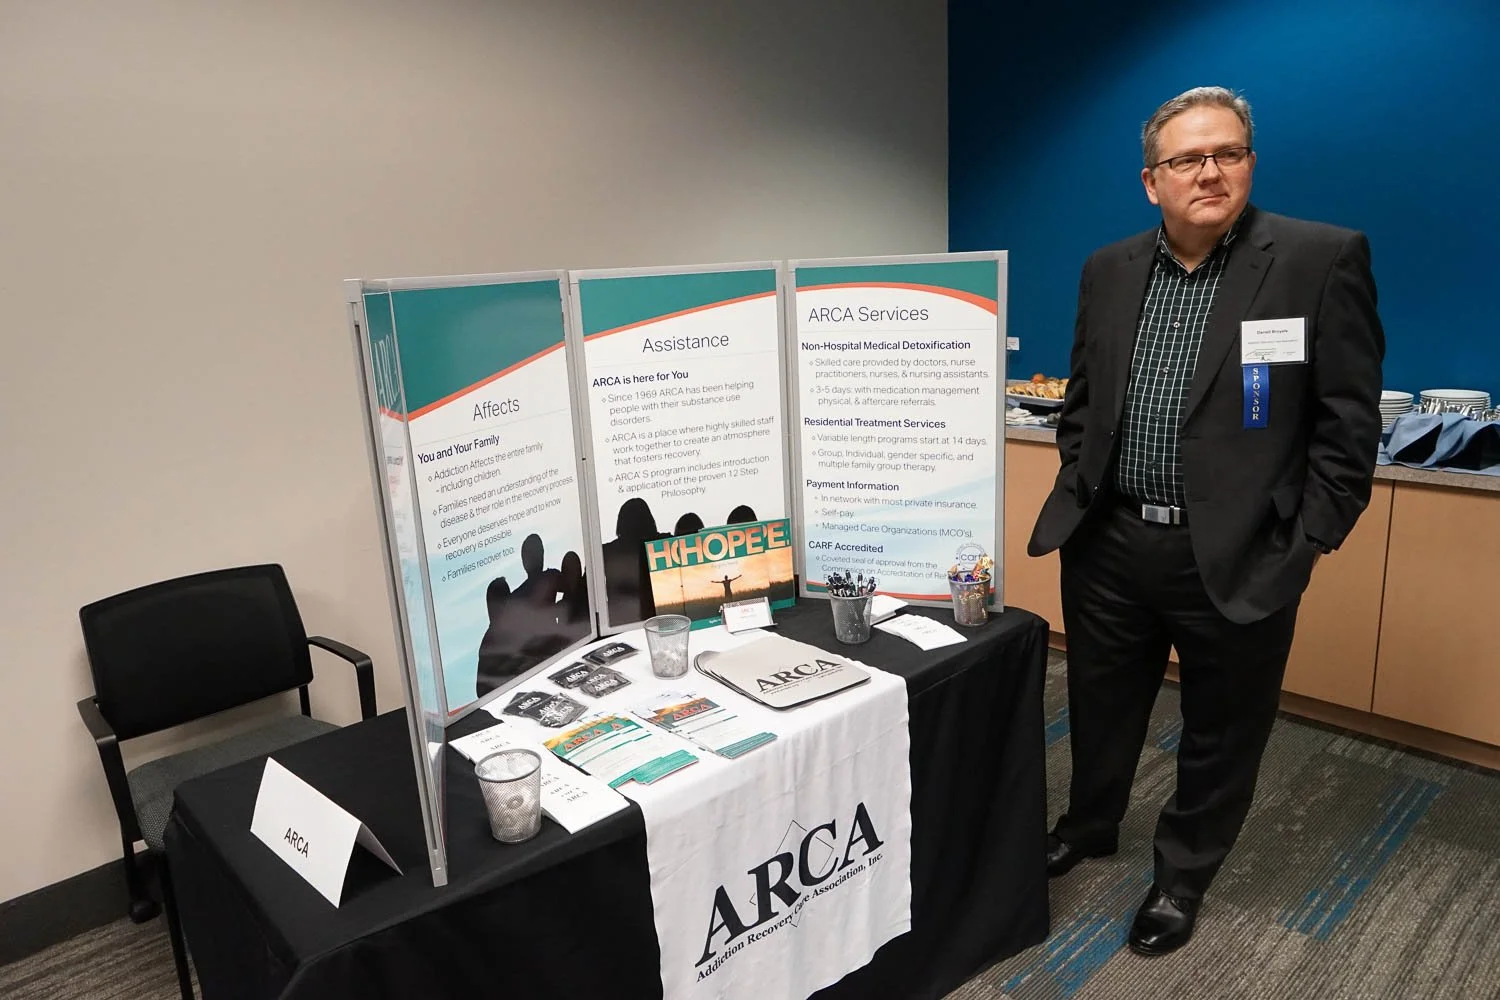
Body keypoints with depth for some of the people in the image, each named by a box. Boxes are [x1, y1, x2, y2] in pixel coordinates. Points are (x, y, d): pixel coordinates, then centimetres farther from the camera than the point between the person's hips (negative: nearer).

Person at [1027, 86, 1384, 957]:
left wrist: (1306, 545, -10)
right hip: (1108, 545, 4)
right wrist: (1078, 493, 7)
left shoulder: (1324, 259, -7)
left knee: (1222, 734, 14)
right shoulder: (1109, 271, 6)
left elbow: (1349, 422, -7)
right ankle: (1089, 826, 46)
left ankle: (1184, 875, 37)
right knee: (1101, 710, 20)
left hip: (1239, 560, -3)